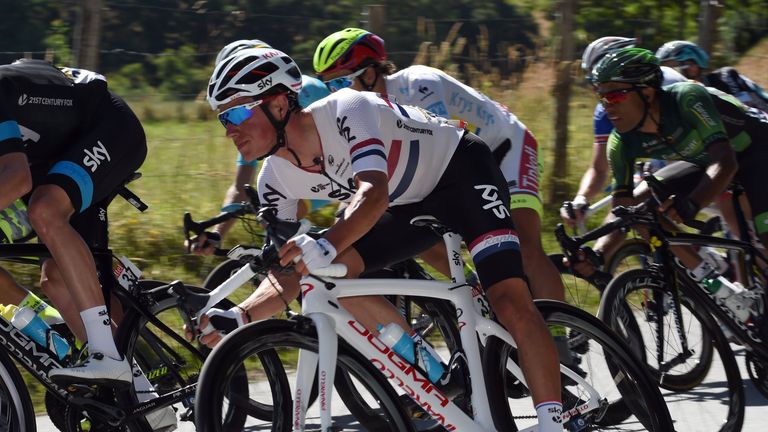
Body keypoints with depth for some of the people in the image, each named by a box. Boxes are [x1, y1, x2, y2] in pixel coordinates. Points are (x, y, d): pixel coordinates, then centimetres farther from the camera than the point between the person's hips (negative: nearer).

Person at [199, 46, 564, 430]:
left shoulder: (346, 111, -33)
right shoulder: (276, 179, -12)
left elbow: (373, 193, -48)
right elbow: (287, 274, -12)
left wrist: (325, 246, -66)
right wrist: (239, 315, -31)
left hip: (461, 171, -7)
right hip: (410, 206, 7)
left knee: (509, 299, -24)